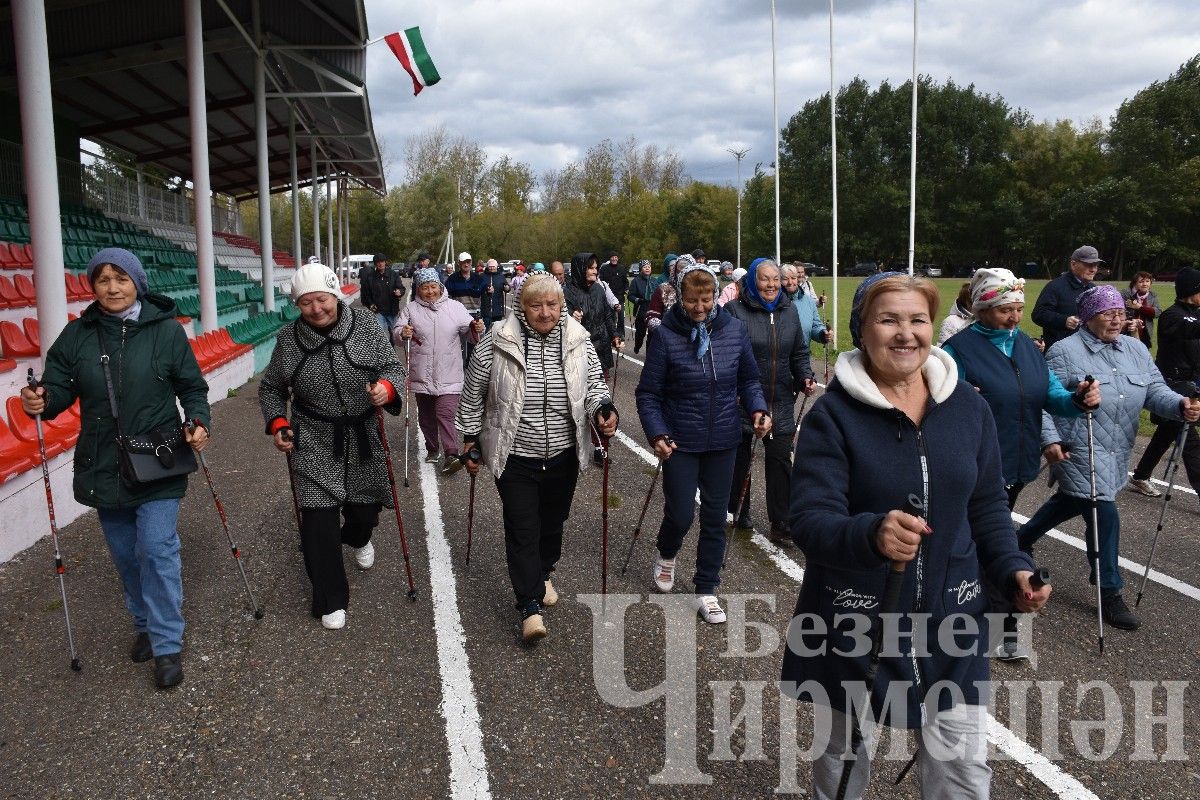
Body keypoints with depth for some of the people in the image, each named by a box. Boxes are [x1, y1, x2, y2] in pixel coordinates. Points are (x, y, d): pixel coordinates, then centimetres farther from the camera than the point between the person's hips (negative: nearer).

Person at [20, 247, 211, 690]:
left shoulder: (166, 330, -5)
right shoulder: (77, 334, 1)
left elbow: (192, 387, 2)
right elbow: (59, 388, 3)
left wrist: (198, 422, -15)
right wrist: (41, 401, -20)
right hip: (103, 467, 4)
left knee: (157, 549, -8)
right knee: (125, 554, 15)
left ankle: (167, 645, 4)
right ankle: (145, 624, 36)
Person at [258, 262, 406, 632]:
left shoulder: (366, 325, -7)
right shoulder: (288, 337, -4)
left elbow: (393, 367, -4)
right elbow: (271, 388, 9)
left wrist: (386, 387, -27)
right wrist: (277, 424, -6)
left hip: (362, 436, 1)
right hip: (314, 442, -1)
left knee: (366, 507, 15)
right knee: (318, 518, -9)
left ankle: (357, 537, 56)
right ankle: (330, 600, 5)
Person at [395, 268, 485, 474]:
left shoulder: (455, 307, 3)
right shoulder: (411, 309, 2)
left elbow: (469, 331, 7)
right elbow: (396, 332, -1)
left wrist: (478, 328, -16)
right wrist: (402, 333, -24)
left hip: (448, 376, -2)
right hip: (422, 376, 2)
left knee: (445, 414, -12)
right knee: (426, 415, 14)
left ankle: (451, 455, -14)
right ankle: (432, 448, 32)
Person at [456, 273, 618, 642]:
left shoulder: (578, 341, -3)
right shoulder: (497, 341, -11)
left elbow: (594, 383, 7)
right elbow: (473, 392, 0)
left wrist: (603, 409, -14)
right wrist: (470, 437, 3)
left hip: (563, 456, 3)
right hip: (515, 456, -3)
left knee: (553, 521, 19)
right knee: (522, 528, -2)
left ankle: (542, 575, 44)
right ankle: (531, 605, 6)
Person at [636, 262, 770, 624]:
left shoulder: (734, 329, -4)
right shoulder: (666, 335, -12)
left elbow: (749, 380, 7)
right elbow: (648, 394, -7)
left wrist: (757, 409, -11)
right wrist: (657, 434, -20)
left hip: (723, 442, 3)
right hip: (680, 443, -3)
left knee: (715, 518, 10)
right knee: (680, 515, 3)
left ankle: (706, 590, 27)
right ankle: (666, 555, 38)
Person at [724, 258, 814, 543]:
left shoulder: (789, 313, 9)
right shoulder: (735, 311, -8)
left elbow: (799, 353, 17)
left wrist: (805, 377, 0)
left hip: (781, 403, 4)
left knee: (780, 460, 3)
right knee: (740, 458, 12)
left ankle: (780, 525, 10)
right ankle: (737, 511, 32)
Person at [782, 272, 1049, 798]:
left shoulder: (967, 405, 0)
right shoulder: (833, 414, -13)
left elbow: (986, 505, 10)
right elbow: (811, 521, -23)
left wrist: (1014, 569, -6)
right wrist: (872, 534, -42)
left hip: (951, 616, 3)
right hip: (855, 619, -3)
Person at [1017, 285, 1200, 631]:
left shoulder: (1136, 349, 9)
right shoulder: (1065, 352, -10)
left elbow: (1155, 390, 1)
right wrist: (1050, 439, -20)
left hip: (1117, 452, 7)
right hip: (1080, 450, -7)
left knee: (1070, 501, 22)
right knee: (1104, 516, -7)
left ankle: (1022, 539, 45)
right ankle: (1110, 593, 7)